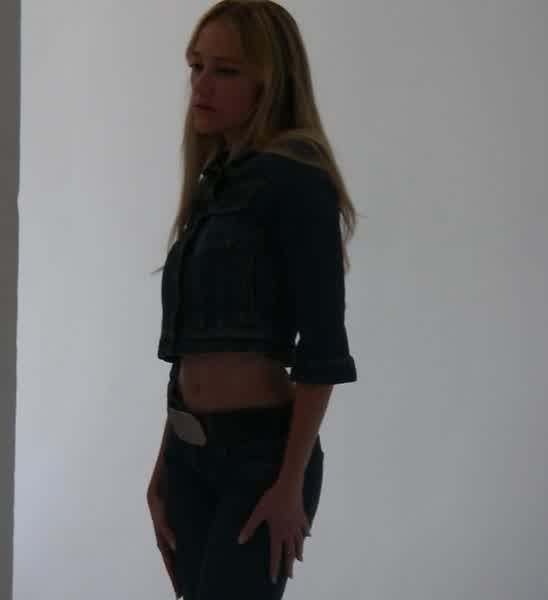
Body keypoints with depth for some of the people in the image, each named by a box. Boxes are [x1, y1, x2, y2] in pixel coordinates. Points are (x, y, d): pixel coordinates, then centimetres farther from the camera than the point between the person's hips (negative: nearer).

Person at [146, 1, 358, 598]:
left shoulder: (295, 179, -8)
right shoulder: (212, 186, 15)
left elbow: (322, 344, -14)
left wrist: (292, 483, -18)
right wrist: (163, 468, 12)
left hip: (261, 449, -7)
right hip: (190, 452, 7)